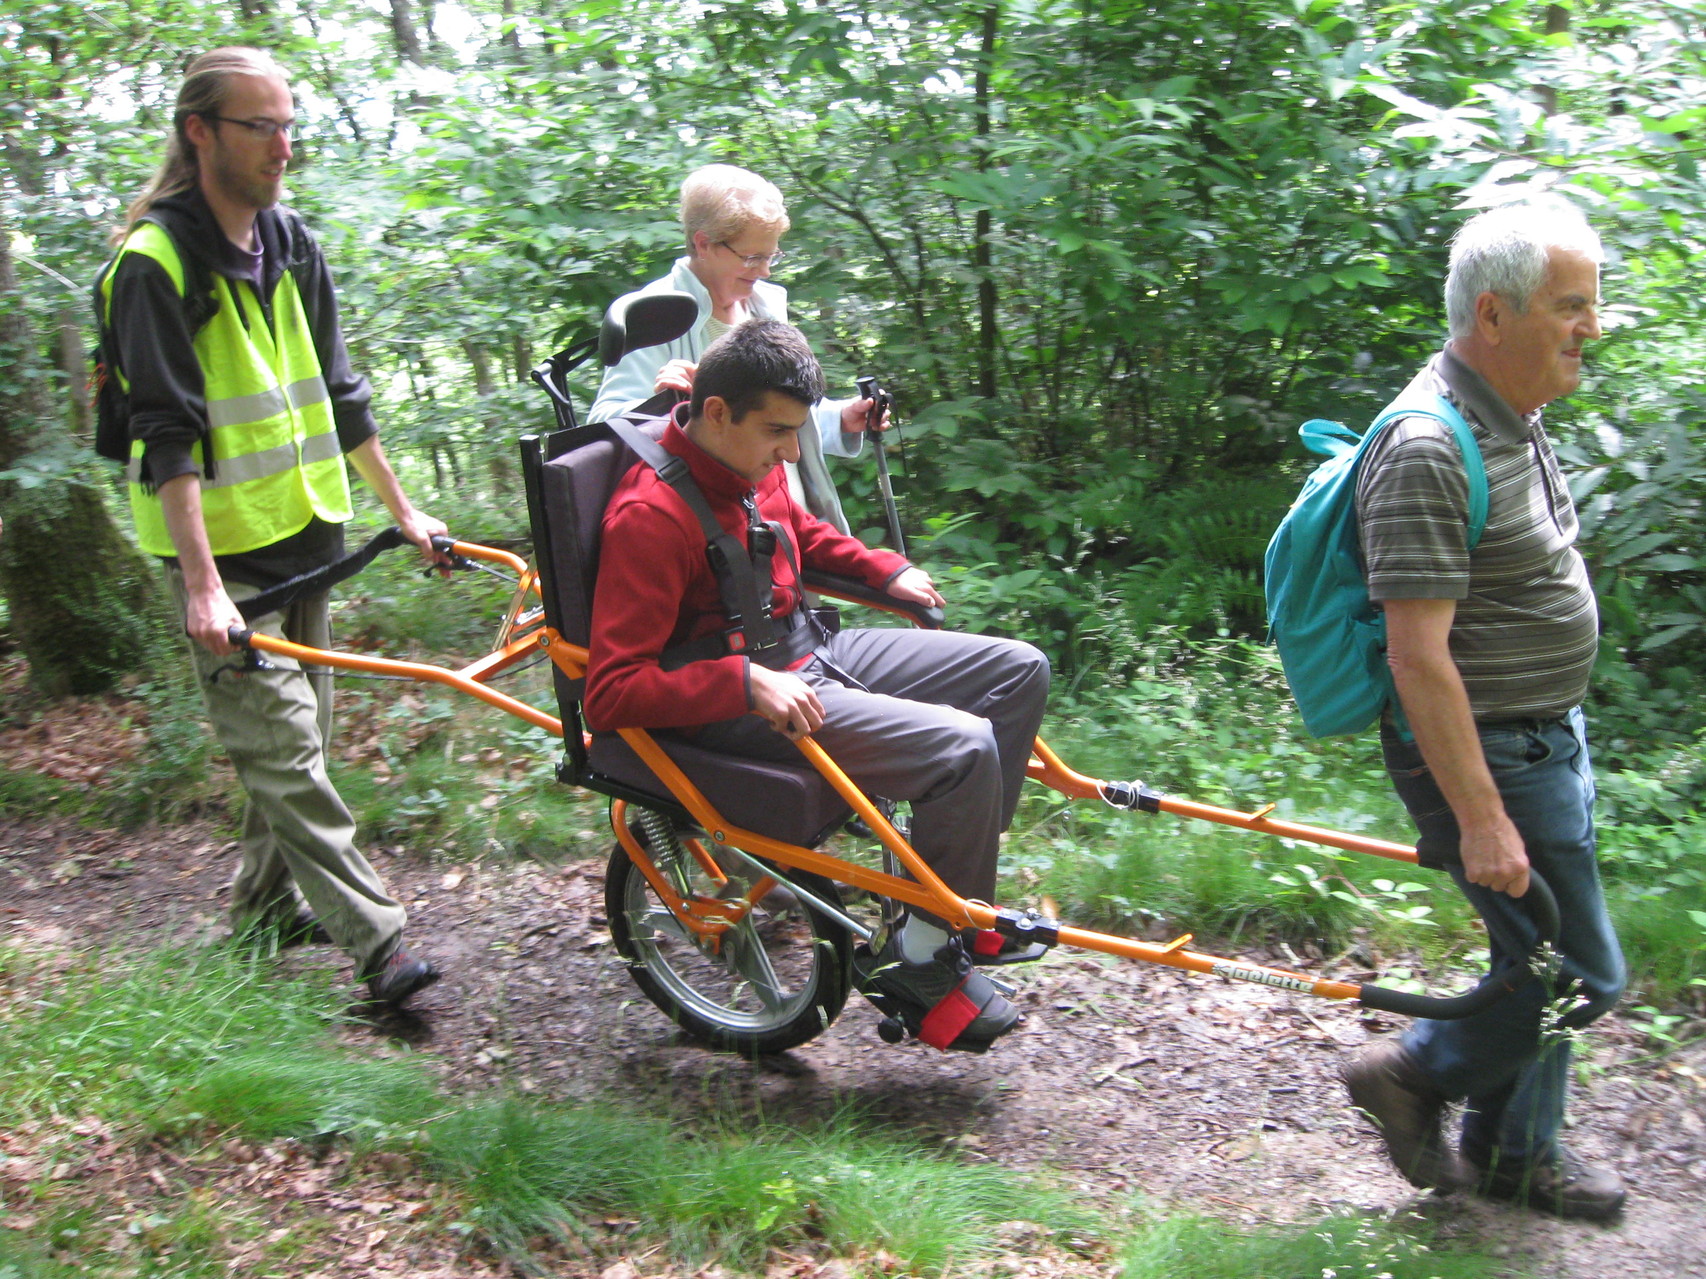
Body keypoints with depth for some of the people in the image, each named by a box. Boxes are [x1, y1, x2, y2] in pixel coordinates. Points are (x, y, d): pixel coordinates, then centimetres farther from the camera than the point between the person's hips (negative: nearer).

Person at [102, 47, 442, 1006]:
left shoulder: (294, 247, 8)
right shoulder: (156, 262, -13)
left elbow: (337, 395, 16)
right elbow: (168, 435, -19)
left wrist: (403, 508, 15)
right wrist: (203, 584, -24)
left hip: (306, 534, 7)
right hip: (222, 551, -7)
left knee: (295, 736, 15)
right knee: (283, 749, -6)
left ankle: (268, 902, 30)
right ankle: (375, 938, -5)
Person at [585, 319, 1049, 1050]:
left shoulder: (751, 464, 3)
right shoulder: (650, 517, -24)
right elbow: (611, 693, -27)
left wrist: (885, 571, 17)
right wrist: (748, 682, -32)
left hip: (810, 651, 10)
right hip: (735, 706, -10)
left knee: (1020, 670, 8)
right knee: (964, 747, -26)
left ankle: (961, 895, 15)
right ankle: (918, 961, -5)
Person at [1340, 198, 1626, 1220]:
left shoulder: (1516, 420, 8)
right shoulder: (1428, 453, -25)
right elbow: (1418, 653, -27)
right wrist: (1481, 818, -27)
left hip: (1549, 741, 10)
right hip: (1483, 755, -10)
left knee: (1543, 962, 18)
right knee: (1582, 977, -2)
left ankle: (1515, 1153, 35)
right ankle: (1414, 1073, 18)